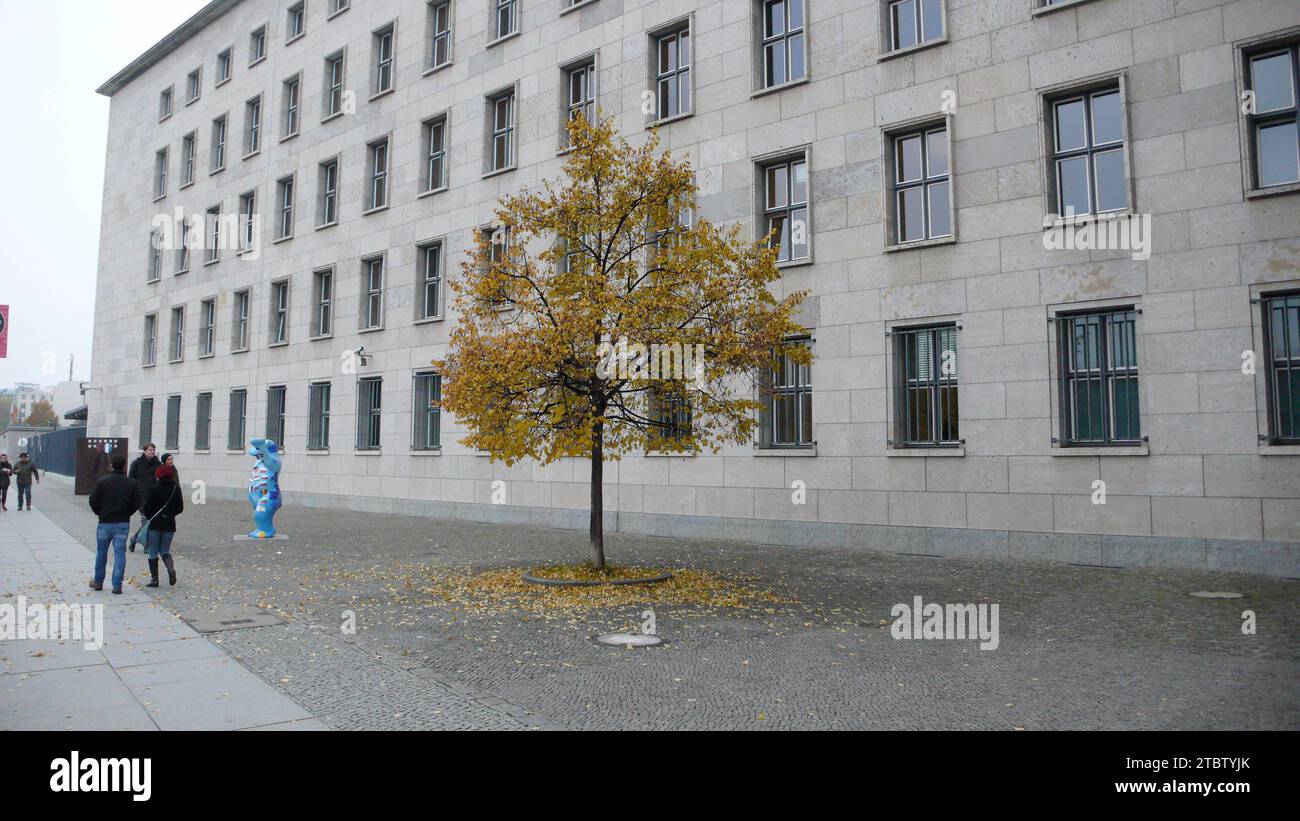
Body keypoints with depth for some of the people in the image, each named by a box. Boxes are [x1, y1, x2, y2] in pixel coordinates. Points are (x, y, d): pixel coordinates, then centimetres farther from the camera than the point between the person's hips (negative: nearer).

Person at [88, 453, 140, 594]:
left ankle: (98, 582, 27)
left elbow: (93, 501, -6)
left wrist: (99, 513, 12)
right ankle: (117, 585, -2)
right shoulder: (132, 483, -4)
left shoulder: (102, 481, -7)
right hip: (123, 524, 0)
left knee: (101, 553, 15)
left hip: (105, 523, 0)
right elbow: (136, 504, -4)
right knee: (120, 553, 1)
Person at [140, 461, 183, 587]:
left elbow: (147, 507, -9)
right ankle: (171, 568, -13)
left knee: (153, 552, 8)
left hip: (155, 524, -3)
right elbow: (180, 507, 6)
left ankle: (154, 579, 8)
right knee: (165, 550, 15)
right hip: (170, 524, 3)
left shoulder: (154, 488, -11)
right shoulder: (176, 488, 1)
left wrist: (149, 517, 11)